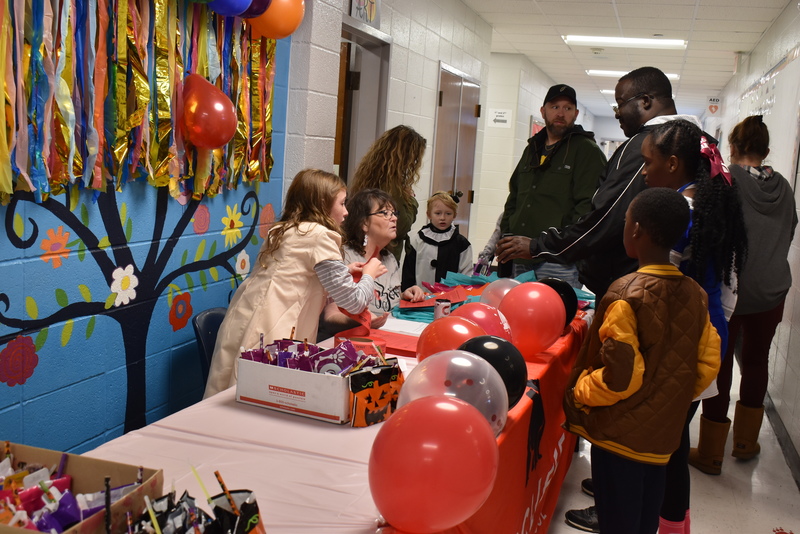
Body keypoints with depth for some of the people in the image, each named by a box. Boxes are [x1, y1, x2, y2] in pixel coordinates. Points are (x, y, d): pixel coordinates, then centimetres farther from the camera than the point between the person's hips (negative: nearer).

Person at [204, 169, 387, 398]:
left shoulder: (282, 230, 16)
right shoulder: (319, 236, -7)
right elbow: (354, 302, -6)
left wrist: (344, 271, 24)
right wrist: (369, 274, 13)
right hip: (263, 336, -8)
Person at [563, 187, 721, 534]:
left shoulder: (627, 294, -20)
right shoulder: (694, 295, -2)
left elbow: (618, 377, -23)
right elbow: (707, 365, 5)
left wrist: (578, 391, -6)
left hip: (620, 431, -6)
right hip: (663, 432, 6)